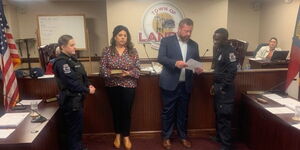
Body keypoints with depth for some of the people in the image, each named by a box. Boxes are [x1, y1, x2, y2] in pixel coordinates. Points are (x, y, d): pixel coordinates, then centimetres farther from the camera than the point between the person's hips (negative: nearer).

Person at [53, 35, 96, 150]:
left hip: (77, 99, 10)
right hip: (71, 101, -10)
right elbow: (72, 82, -24)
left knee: (78, 127, 22)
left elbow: (82, 76, 15)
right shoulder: (61, 62, -19)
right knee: (74, 129, 4)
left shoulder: (71, 59, 11)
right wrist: (87, 90, -15)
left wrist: (89, 85, -2)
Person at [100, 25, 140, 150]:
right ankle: (118, 135, 33)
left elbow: (137, 69, -2)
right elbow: (102, 69, -5)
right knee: (116, 110, 13)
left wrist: (128, 73, -20)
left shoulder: (133, 51, 0)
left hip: (128, 85, 0)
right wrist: (112, 73, -22)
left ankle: (126, 136, 26)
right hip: (112, 86, 0)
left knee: (126, 111, 7)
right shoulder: (107, 51, -2)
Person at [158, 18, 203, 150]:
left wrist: (198, 68, -11)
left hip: (186, 85, 4)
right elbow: (160, 58, -12)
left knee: (183, 112, 15)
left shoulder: (194, 45, 10)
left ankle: (183, 136, 32)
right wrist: (175, 63, -27)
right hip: (170, 84, -4)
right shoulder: (166, 41, -3)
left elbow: (197, 61, 12)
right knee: (168, 111, 7)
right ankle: (166, 137, 23)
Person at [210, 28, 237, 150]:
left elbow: (232, 71, -23)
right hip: (218, 87, 9)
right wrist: (215, 85, 15)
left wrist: (223, 87, -18)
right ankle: (219, 137, 36)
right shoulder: (220, 50, 10)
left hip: (224, 89, -9)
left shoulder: (229, 51, -18)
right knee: (218, 114, 19)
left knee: (224, 117, -1)